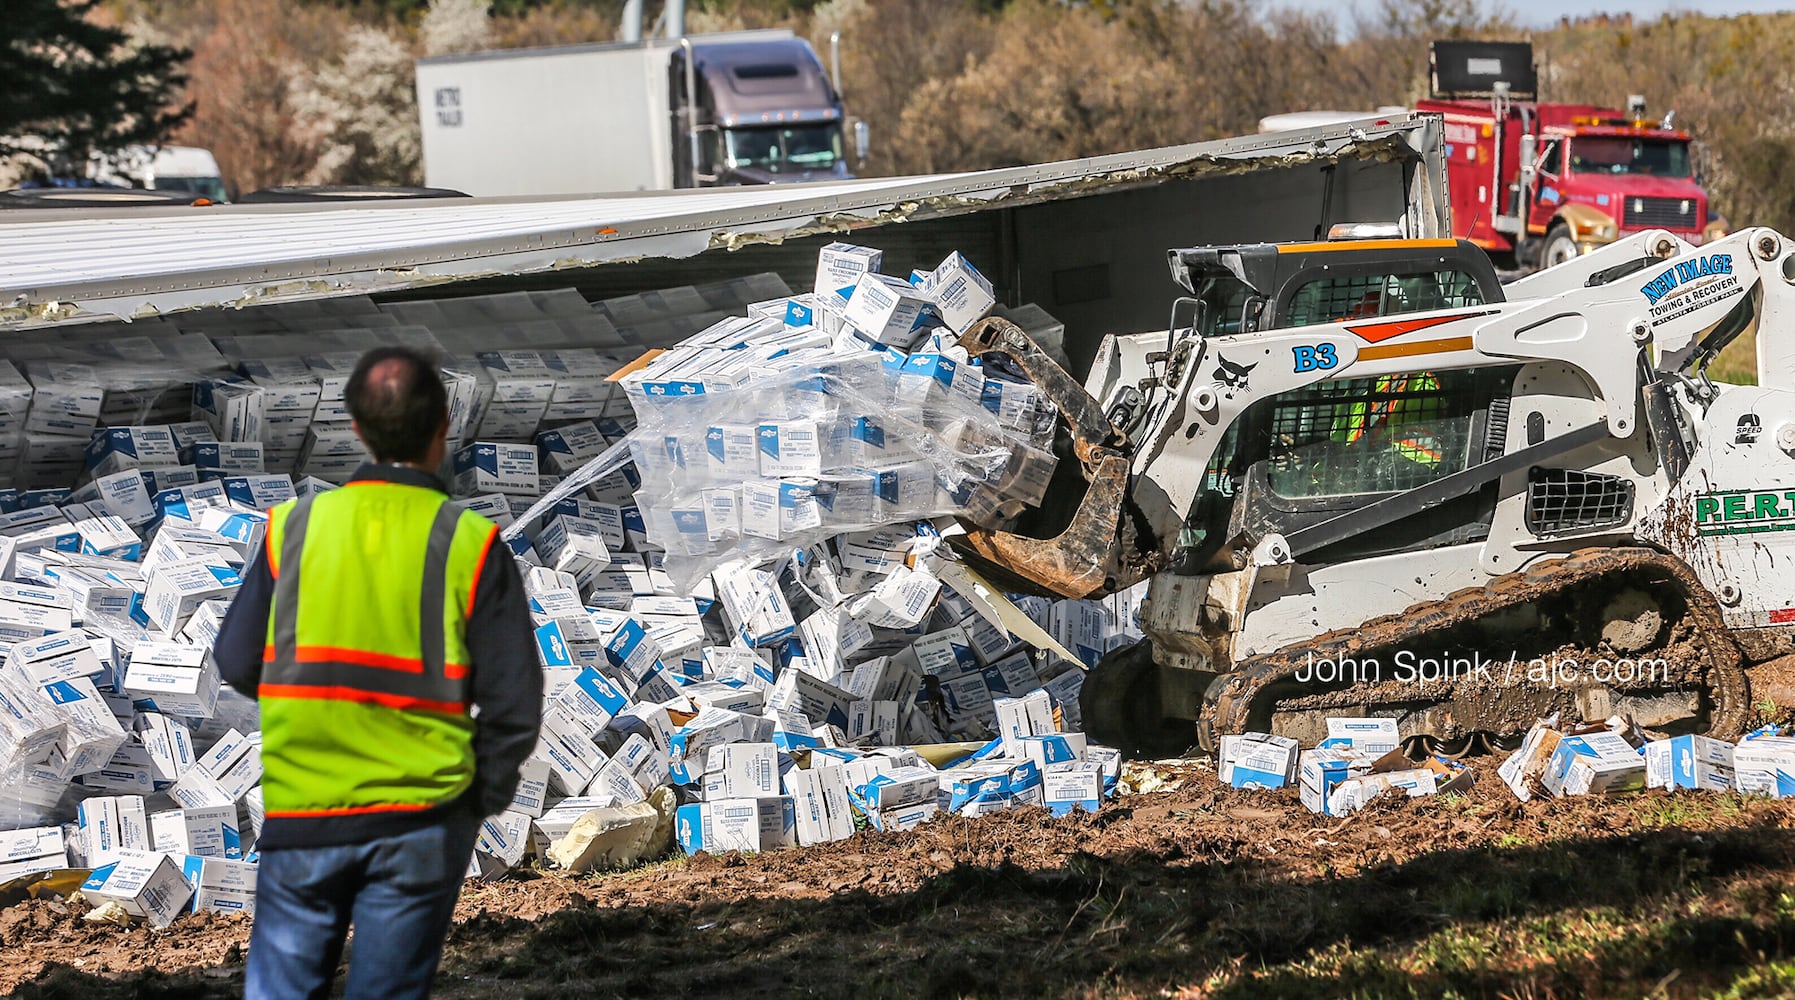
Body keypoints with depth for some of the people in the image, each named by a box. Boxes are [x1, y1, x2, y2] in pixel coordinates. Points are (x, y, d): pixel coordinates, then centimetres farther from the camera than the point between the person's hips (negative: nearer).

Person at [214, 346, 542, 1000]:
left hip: (298, 816, 1)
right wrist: (484, 795, 9)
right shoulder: (472, 544, -6)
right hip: (421, 821, -1)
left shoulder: (292, 527, -1)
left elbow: (236, 663, 4)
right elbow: (513, 704, -7)